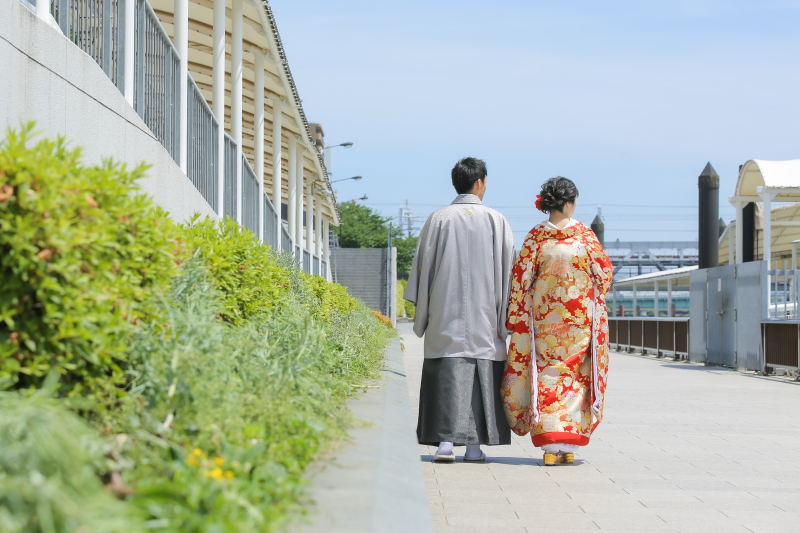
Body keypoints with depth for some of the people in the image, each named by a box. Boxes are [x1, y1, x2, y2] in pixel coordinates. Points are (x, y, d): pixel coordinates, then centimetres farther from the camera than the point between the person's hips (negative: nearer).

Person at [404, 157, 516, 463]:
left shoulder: (438, 219, 1)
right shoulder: (497, 222, 1)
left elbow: (424, 265, 3)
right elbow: (507, 270, 2)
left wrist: (420, 310, 10)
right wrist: (505, 315, 8)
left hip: (445, 314, 0)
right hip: (484, 317, 0)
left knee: (447, 373, -2)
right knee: (482, 375, 5)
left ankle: (445, 441, -10)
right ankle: (474, 446, 6)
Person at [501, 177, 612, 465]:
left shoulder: (536, 237, -4)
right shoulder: (584, 234, -4)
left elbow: (521, 278, -5)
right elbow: (605, 271, 2)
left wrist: (516, 318, 2)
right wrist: (594, 301, 21)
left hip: (544, 318, 0)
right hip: (581, 318, 0)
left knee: (548, 376, 5)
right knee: (576, 376, 8)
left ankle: (551, 445, -2)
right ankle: (569, 445, 7)